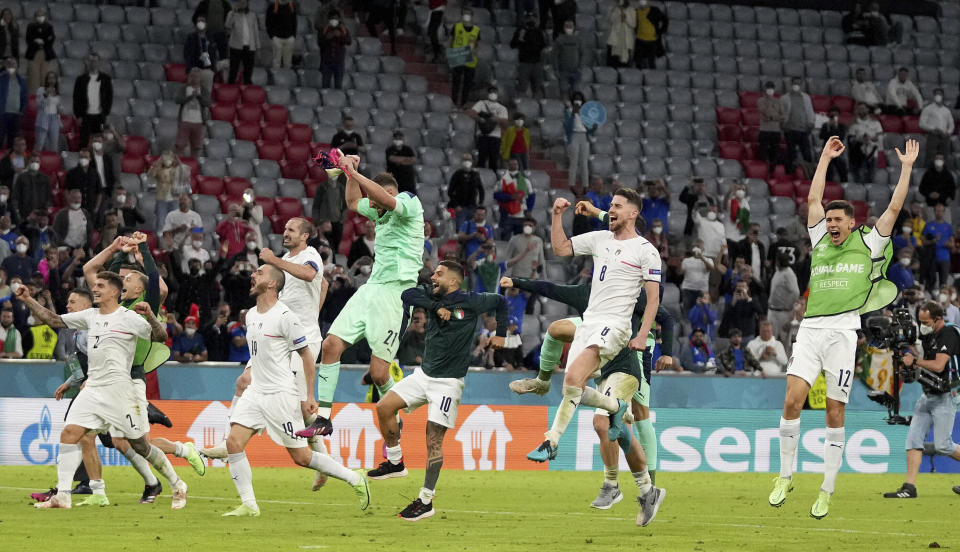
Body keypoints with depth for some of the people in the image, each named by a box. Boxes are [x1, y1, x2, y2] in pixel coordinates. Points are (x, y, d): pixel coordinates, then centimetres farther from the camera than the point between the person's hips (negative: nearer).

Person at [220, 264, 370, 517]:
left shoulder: (284, 316, -13)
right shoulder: (251, 315, 10)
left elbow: (306, 355, -8)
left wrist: (310, 396, -8)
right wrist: (249, 372, 14)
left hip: (282, 395, -7)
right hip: (256, 392, 7)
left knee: (301, 456, -3)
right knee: (234, 442, -10)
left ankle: (355, 479, 15)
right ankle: (249, 505, -5)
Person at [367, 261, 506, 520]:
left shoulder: (470, 302, -7)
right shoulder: (433, 296, 4)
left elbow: (500, 301, 8)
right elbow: (407, 295, -12)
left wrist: (500, 334, 6)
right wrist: (436, 307, -20)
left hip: (448, 382, -6)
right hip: (424, 374, 6)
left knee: (433, 439, -9)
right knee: (384, 407, -3)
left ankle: (426, 501, -3)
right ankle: (395, 463, 14)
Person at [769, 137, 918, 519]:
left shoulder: (867, 245, 11)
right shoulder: (820, 242, 18)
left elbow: (893, 208, 11)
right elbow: (814, 199, 20)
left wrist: (906, 168, 12)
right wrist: (826, 158, 23)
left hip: (842, 332, -2)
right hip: (810, 330, 2)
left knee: (834, 413, -2)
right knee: (793, 400, -13)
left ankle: (827, 490, 4)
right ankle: (785, 476, -1)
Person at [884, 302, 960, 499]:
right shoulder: (929, 336, 13)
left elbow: (938, 365, -24)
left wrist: (915, 361, -12)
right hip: (927, 396, 9)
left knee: (942, 445, -10)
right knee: (914, 438, 0)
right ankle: (909, 487, -3)